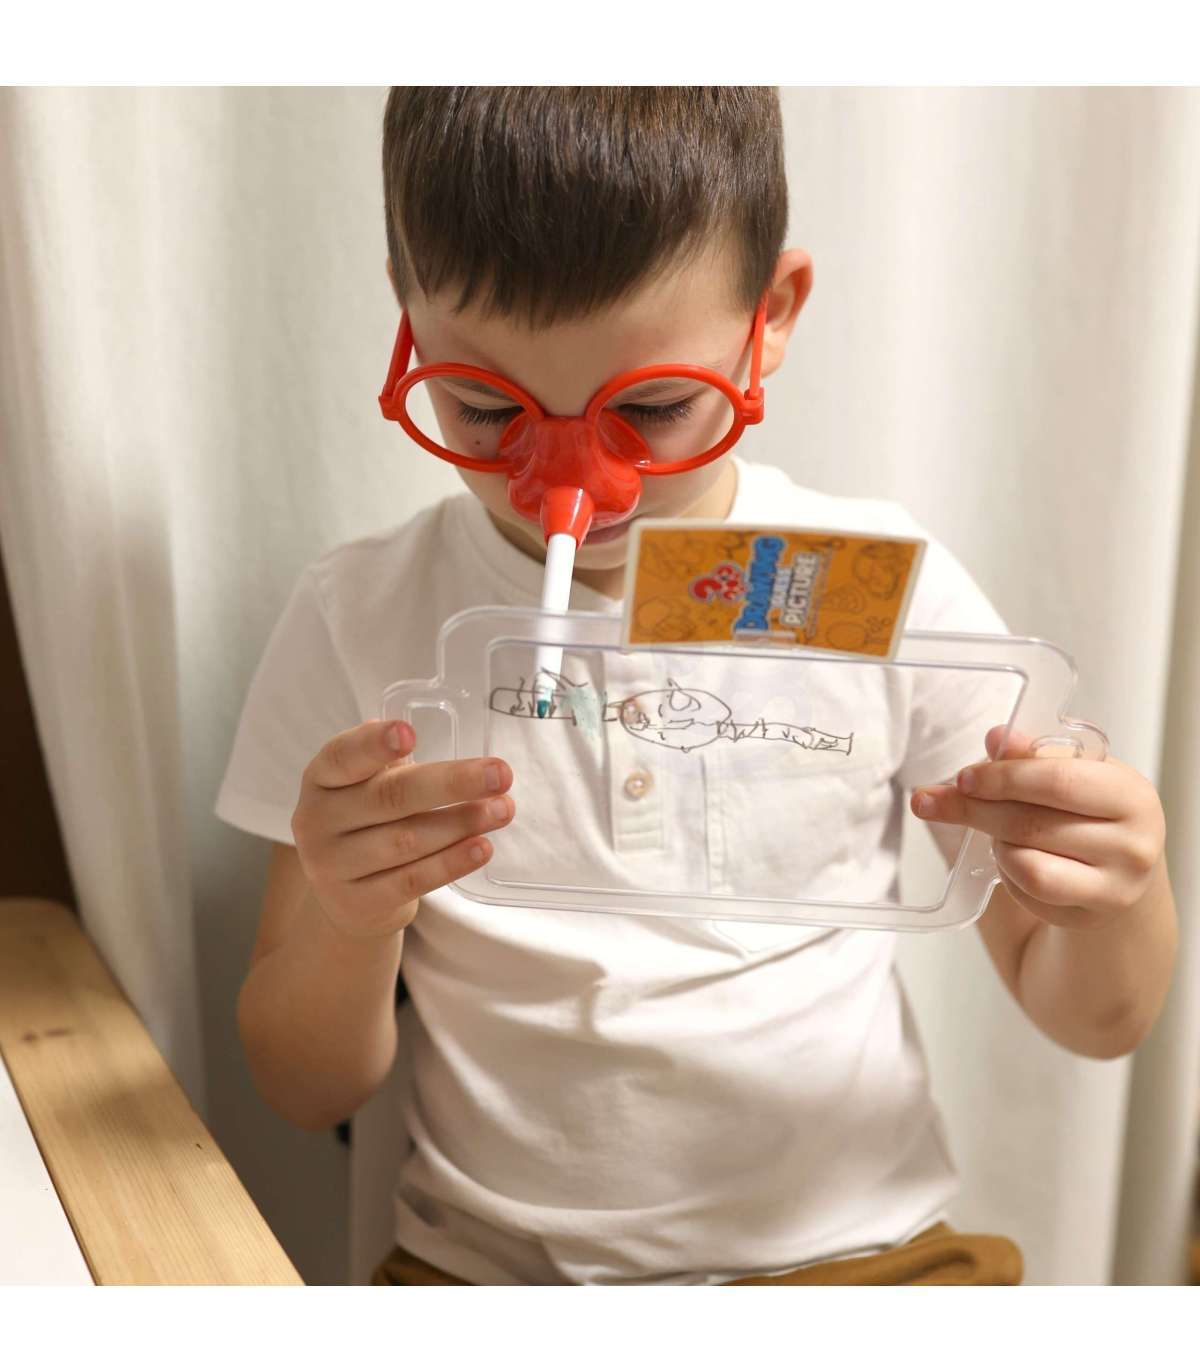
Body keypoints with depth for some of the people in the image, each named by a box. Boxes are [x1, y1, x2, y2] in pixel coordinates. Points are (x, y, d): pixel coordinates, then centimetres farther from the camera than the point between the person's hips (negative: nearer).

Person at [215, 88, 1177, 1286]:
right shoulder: (355, 624, -6)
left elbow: (1088, 1018, 2)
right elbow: (307, 1091, -1)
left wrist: (1117, 901, -19)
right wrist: (346, 917, -21)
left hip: (852, 1243, 1)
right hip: (492, 1264, 0)